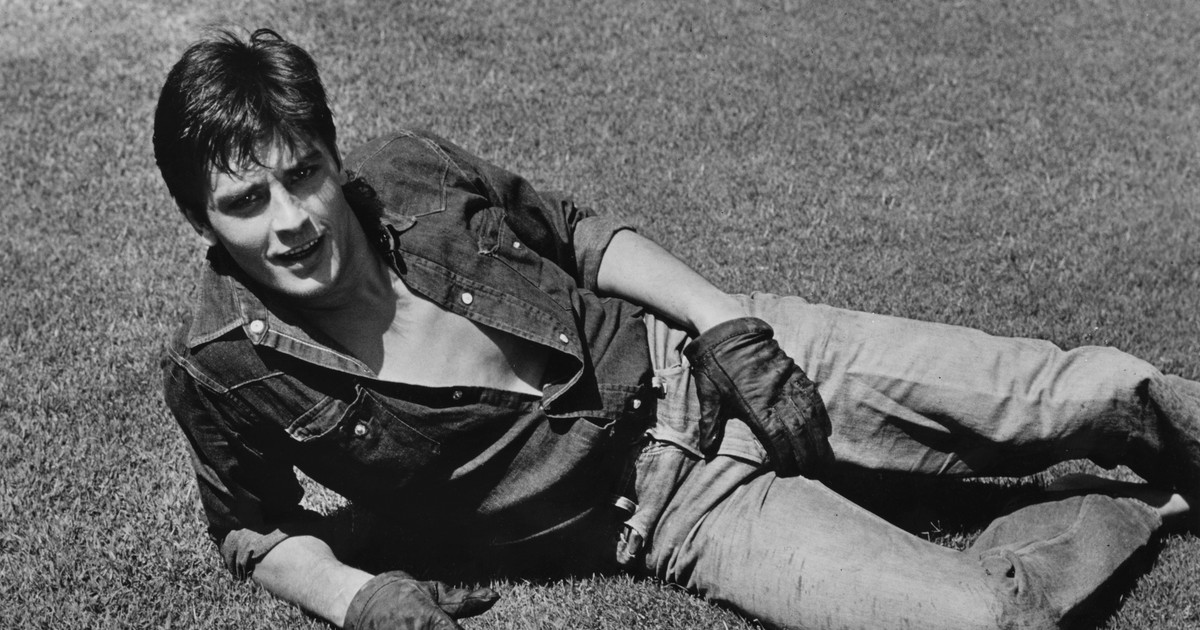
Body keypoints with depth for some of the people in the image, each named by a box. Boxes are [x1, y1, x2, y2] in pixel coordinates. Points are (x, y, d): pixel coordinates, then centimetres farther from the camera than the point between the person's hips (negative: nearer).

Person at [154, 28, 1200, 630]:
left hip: (685, 350, 3)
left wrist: (725, 319, -5)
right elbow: (252, 527, 5)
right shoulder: (220, 369, -12)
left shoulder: (408, 174, -7)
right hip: (662, 507, -2)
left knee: (1041, 396, -8)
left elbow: (577, 234, 6)